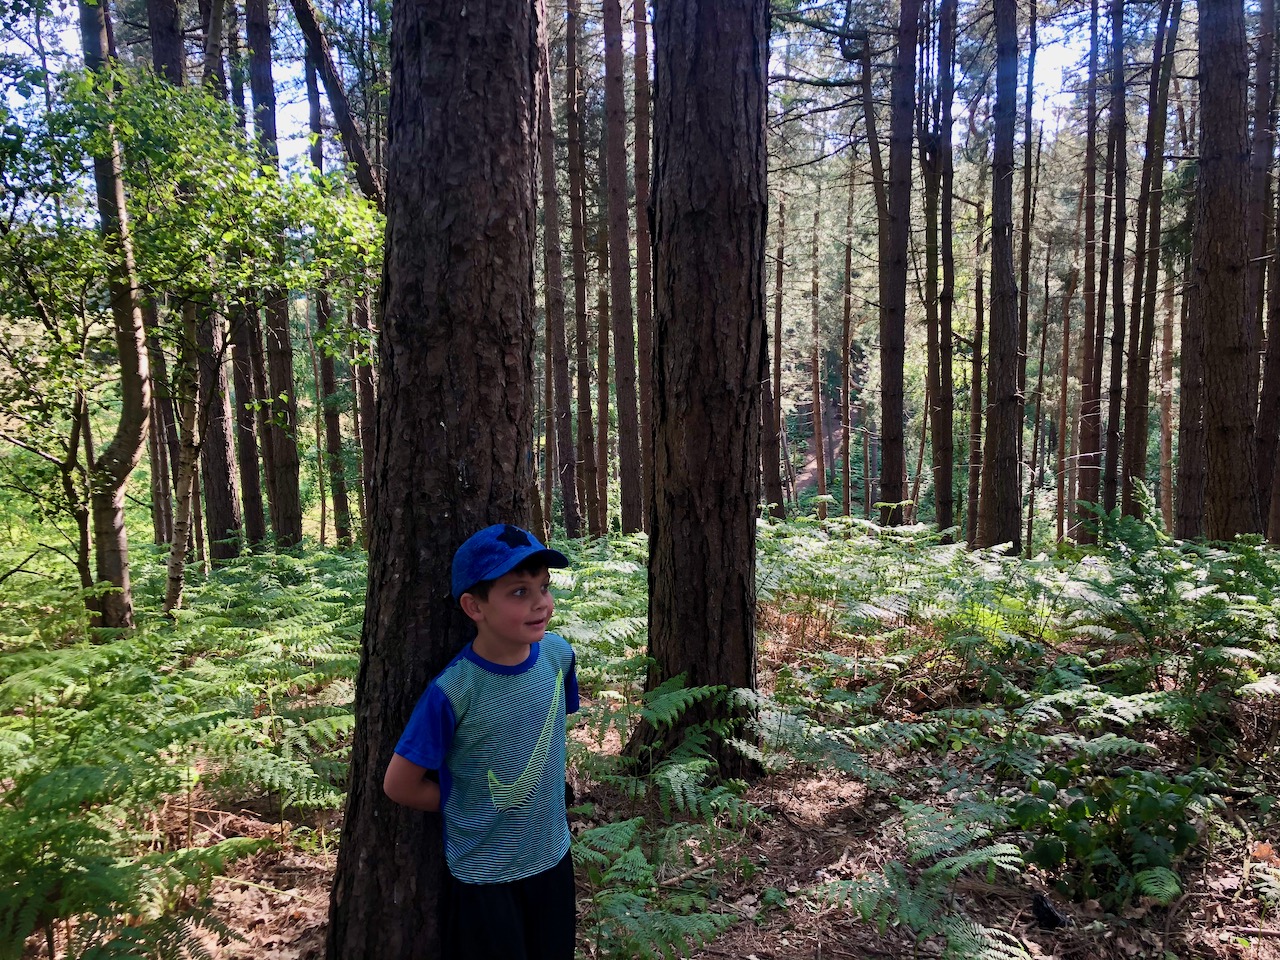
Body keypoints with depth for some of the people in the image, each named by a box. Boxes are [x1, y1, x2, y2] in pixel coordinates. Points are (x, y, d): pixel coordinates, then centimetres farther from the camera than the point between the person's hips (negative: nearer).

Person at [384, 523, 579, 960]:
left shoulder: (558, 654, -13)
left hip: (553, 857, 5)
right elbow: (401, 785, -14)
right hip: (483, 878, -4)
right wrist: (469, 806, -5)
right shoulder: (453, 691, -26)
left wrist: (540, 798, 8)